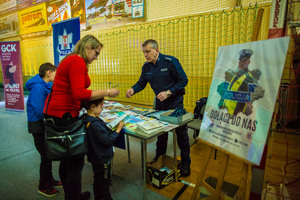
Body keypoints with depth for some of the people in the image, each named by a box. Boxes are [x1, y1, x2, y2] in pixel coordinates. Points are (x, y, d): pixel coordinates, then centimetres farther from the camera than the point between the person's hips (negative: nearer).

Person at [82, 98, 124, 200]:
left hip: (96, 158, 10)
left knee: (98, 181, 25)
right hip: (102, 159, -10)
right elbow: (108, 141, -26)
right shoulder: (95, 124, -30)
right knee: (104, 183, 10)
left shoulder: (88, 120, 0)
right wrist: (118, 129, -18)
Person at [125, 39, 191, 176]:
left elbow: (183, 80, -15)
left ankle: (186, 163, 18)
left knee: (181, 133, 2)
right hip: (159, 103, 5)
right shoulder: (146, 66, 0)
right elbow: (141, 83, 7)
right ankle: (159, 156, 35)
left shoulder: (170, 62, -17)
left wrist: (168, 92, -23)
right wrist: (133, 89, -15)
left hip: (175, 103, -5)